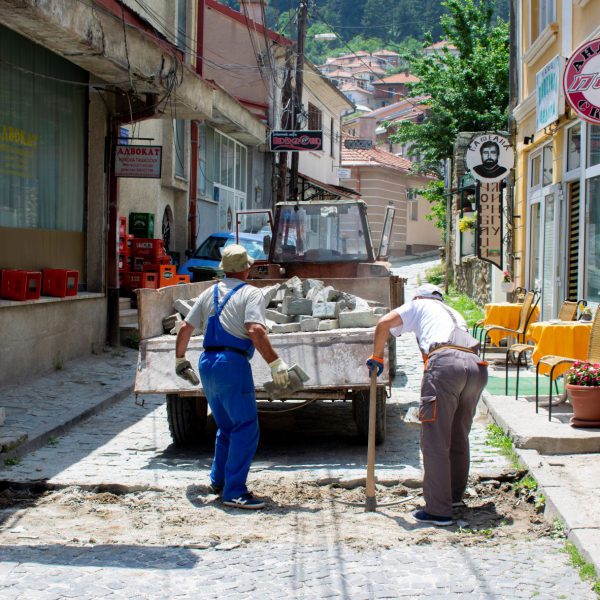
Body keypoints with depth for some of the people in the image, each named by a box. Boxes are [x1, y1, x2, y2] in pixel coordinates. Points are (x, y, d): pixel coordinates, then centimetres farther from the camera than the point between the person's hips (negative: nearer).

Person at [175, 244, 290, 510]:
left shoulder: (209, 293, 16)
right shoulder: (250, 293, -3)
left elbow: (186, 328, 18)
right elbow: (255, 330, -19)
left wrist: (180, 360, 30)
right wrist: (276, 363, -17)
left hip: (207, 364, 8)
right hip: (233, 364, -8)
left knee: (227, 426, 23)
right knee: (246, 428, -6)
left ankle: (219, 481, 30)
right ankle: (234, 491, -12)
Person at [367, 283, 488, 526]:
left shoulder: (419, 305, 23)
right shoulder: (453, 313, 40)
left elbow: (384, 323, 9)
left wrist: (376, 357, 23)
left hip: (445, 362, -6)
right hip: (476, 366, 7)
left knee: (435, 441, -3)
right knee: (459, 437, 23)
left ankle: (438, 510, -4)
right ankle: (455, 494, 38)